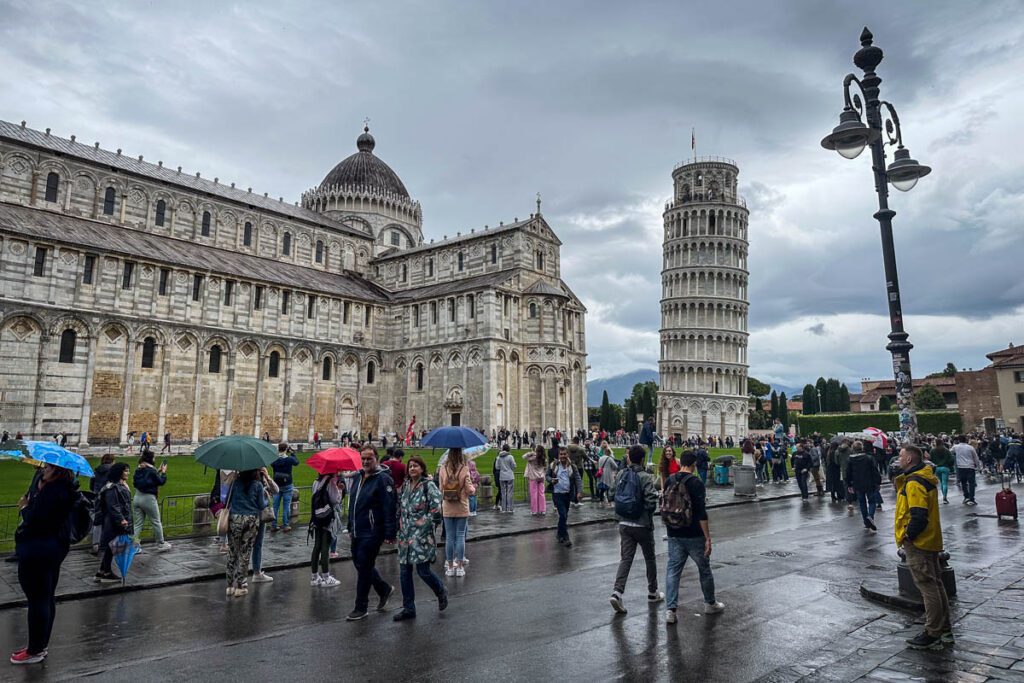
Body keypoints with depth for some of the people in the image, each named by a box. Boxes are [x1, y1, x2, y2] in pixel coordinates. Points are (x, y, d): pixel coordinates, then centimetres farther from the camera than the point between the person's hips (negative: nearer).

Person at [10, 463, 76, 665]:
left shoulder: (51, 492, -21)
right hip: (55, 546, 11)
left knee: (37, 599, 0)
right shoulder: (63, 489, 10)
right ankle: (41, 645, 29)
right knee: (47, 597, 17)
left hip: (38, 551, -11)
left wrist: (24, 507, -7)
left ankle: (35, 651, 11)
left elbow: (35, 520, -23)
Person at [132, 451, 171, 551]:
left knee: (138, 523, 11)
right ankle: (161, 544, 18)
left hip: (137, 497, 6)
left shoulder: (138, 469, 4)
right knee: (156, 522, 8)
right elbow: (161, 482, -10)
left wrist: (158, 471, 14)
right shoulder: (151, 470, -17)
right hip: (148, 498, -6)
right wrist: (163, 472, 3)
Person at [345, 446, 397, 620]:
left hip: (372, 533, -8)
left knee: (364, 568, -1)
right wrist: (351, 528, 20)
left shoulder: (383, 479, -15)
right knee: (360, 564, 16)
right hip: (358, 532, 9)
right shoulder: (357, 478, 11)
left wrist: (389, 534, -21)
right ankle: (384, 589, 36)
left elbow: (389, 509, -19)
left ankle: (361, 608, 13)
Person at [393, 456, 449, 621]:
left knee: (423, 571, -4)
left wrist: (423, 523, -13)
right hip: (405, 535, 6)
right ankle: (408, 609, 18)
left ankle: (441, 592, 25)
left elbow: (436, 509, -13)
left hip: (422, 535, -6)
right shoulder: (405, 485, 11)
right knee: (404, 572, 6)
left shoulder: (429, 486, -8)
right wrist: (399, 527, 11)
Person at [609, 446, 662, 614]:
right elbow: (651, 501, -21)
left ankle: (617, 592, -11)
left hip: (624, 524, 4)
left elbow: (617, 496, 8)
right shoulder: (645, 477, -17)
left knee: (625, 559, 4)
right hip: (642, 525, -4)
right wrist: (648, 513, -2)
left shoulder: (620, 475, 2)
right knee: (650, 558, 15)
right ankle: (653, 593, 29)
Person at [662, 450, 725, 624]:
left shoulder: (669, 481, 3)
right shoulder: (696, 483, -15)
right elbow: (701, 514, -19)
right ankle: (710, 604, 32)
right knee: (704, 569, 15)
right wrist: (708, 538, -14)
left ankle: (670, 609, 0)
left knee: (672, 570, 7)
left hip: (674, 535, 4)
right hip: (694, 535, -4)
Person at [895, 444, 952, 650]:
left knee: (927, 587, -2)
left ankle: (933, 634, 7)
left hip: (918, 543, -10)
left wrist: (907, 536, -15)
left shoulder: (914, 483, -21)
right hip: (931, 540, 10)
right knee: (935, 584, 17)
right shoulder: (926, 478, 10)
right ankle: (944, 630, 27)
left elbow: (918, 516, -26)